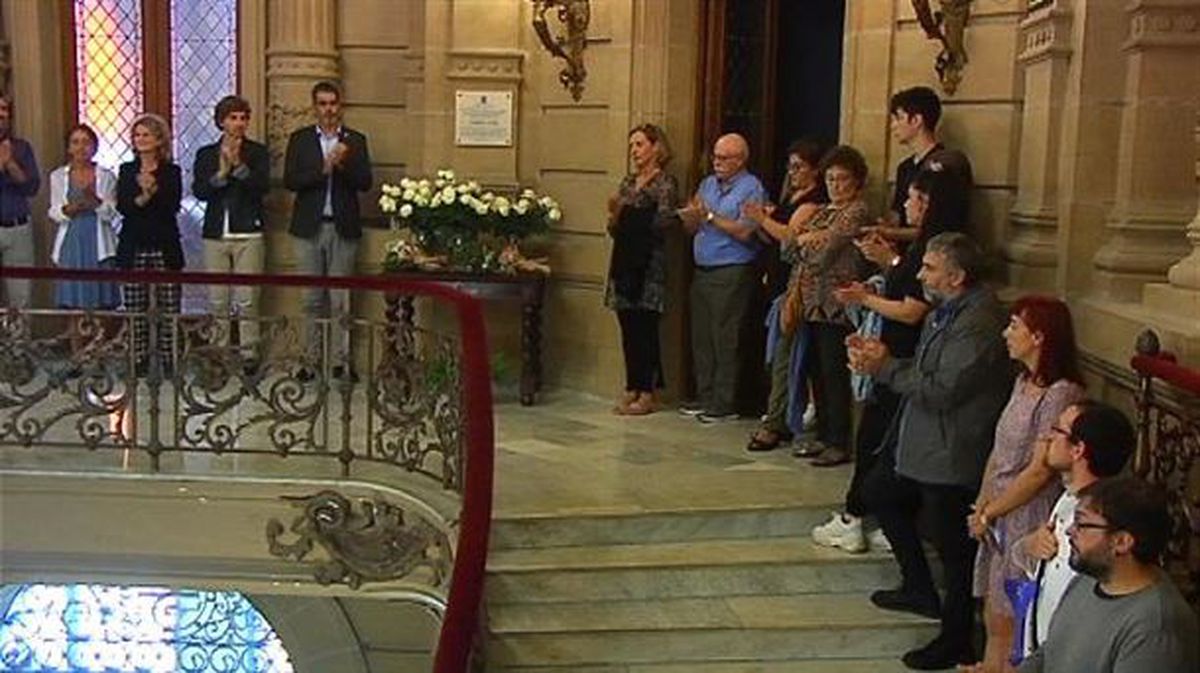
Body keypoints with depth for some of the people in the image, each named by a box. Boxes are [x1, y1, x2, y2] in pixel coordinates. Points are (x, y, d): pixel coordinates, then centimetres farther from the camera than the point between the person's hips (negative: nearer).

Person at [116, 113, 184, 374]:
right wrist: (142, 197, -19)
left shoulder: (171, 172, 4)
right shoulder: (127, 170, 10)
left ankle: (168, 358, 5)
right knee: (135, 308, 2)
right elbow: (122, 206, -2)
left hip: (165, 248, -2)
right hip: (133, 248, 2)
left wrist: (153, 191, -23)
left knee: (168, 307, -3)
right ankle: (139, 359, 11)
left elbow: (173, 207, -8)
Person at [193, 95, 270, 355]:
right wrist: (221, 172, -14)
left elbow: (262, 186, -7)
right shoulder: (206, 154, 11)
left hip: (248, 234, -2)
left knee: (247, 301, -6)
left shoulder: (257, 152, 7)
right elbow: (199, 191, -1)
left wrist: (239, 165, -17)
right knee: (217, 302, 3)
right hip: (215, 235, 2)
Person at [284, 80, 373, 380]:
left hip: (343, 228, -1)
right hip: (310, 227, 1)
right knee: (313, 298, 6)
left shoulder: (355, 141, 6)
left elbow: (365, 182, -2)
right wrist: (323, 169, -17)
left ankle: (340, 361, 6)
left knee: (340, 298, 1)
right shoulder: (300, 139, 6)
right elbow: (289, 180, -5)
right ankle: (313, 359, 14)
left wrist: (344, 164, -19)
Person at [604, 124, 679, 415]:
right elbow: (614, 229, 16)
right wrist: (614, 214, -5)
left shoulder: (665, 183, -3)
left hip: (648, 263, -6)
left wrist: (627, 214, -7)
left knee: (645, 329, -6)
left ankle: (647, 393, 1)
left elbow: (663, 221, -16)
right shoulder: (628, 182, 16)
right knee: (629, 330, 7)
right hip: (624, 262, 6)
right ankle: (632, 388, 15)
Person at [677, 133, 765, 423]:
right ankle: (705, 396, 18)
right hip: (703, 271, 7)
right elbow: (692, 229, 15)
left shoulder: (751, 189, -6)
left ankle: (725, 403, 1)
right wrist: (691, 218, -7)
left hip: (732, 274, -7)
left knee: (725, 340, -5)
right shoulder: (708, 184, 16)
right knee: (701, 337, 9)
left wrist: (710, 217, -15)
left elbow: (745, 232, -18)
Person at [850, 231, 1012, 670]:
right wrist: (880, 357, -4)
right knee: (878, 492, 25)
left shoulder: (979, 323, -24)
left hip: (952, 459, -11)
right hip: (921, 446, 11)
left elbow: (941, 390, -26)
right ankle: (919, 589, 38)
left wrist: (884, 368, -20)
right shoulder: (943, 312, 8)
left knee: (953, 549, 2)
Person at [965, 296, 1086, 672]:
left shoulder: (1061, 394, -20)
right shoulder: (1024, 382, 8)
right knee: (993, 616, 16)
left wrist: (989, 512, -11)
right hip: (999, 514, 8)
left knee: (1012, 621, 3)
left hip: (1029, 517, -8)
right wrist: (982, 505, 3)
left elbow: (1039, 471, -20)